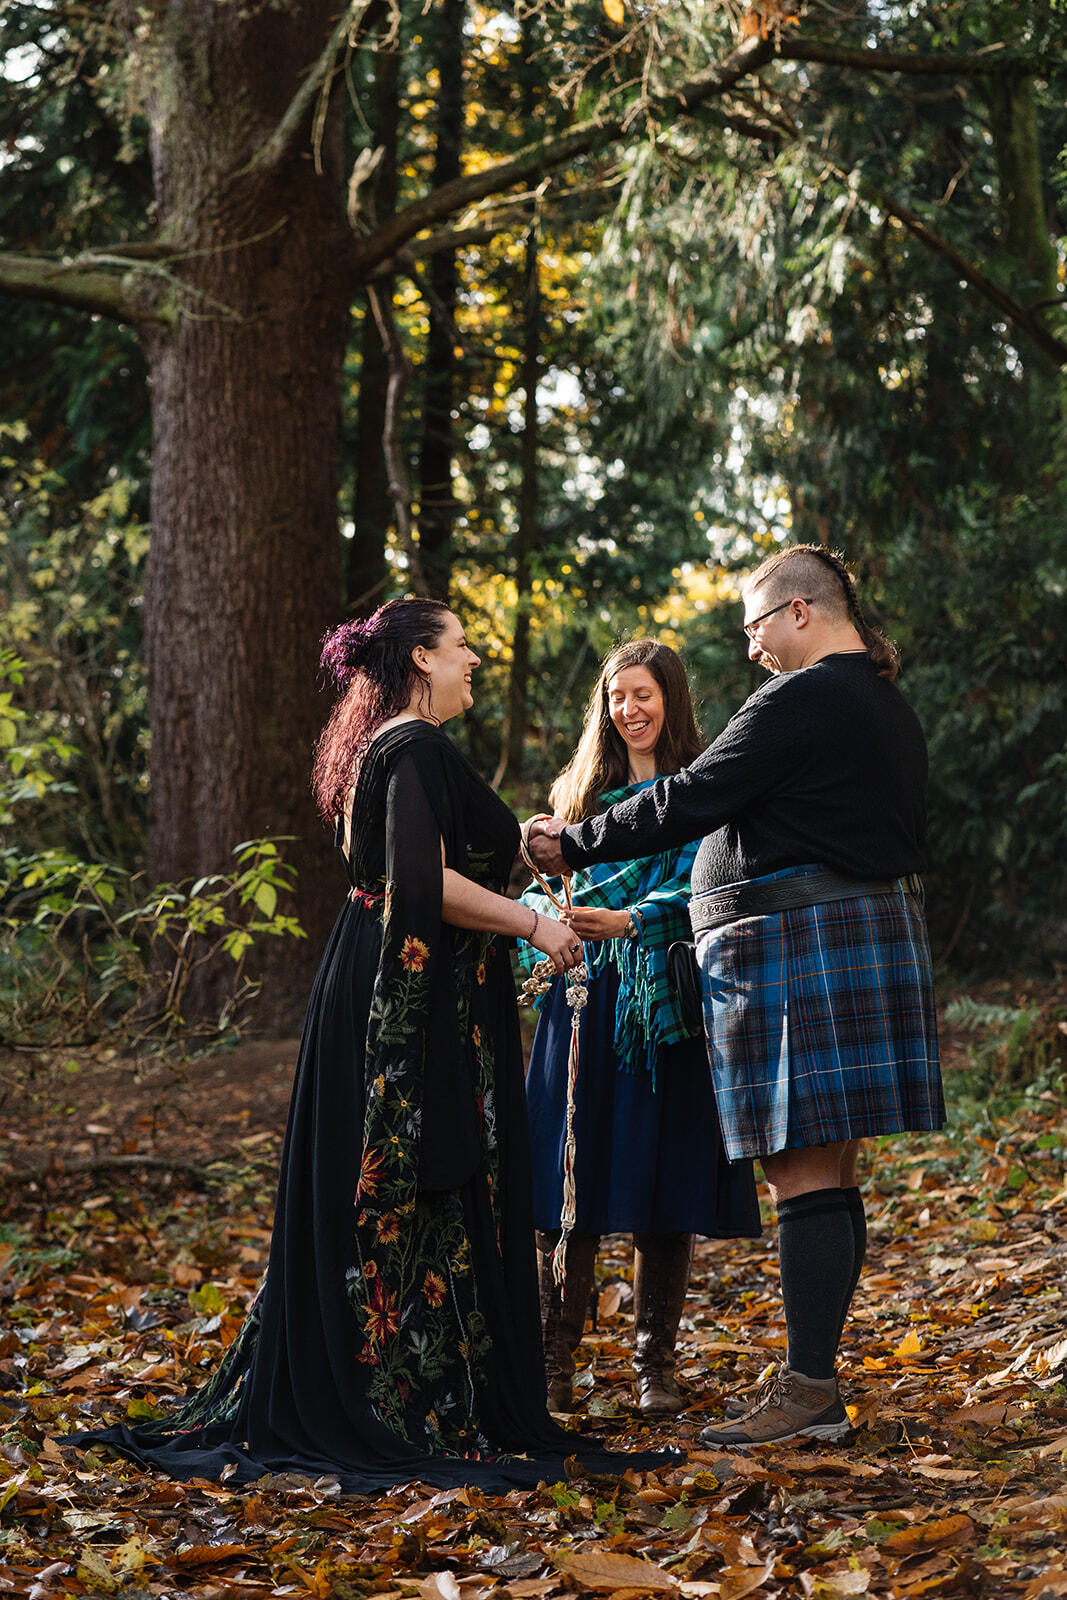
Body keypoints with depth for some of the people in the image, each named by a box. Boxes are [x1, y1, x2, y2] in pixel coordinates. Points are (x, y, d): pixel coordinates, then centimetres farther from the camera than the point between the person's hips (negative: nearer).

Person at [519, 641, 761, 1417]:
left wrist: (624, 922, -25)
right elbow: (552, 885, 16)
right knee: (568, 1182, -2)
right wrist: (551, 913, -7)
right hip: (584, 1001, 3)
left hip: (664, 1008, -3)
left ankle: (656, 1364, 9)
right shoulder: (582, 790, 17)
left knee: (664, 1187, -1)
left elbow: (696, 893, -9)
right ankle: (554, 1362, 4)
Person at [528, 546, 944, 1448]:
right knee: (829, 1174, 10)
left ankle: (809, 1392, -8)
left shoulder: (802, 699, -12)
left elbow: (691, 801, -14)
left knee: (804, 1175, -9)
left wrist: (573, 845, -4)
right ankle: (814, 1376, 15)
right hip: (877, 932, 10)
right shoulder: (889, 707, 18)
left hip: (801, 953, -10)